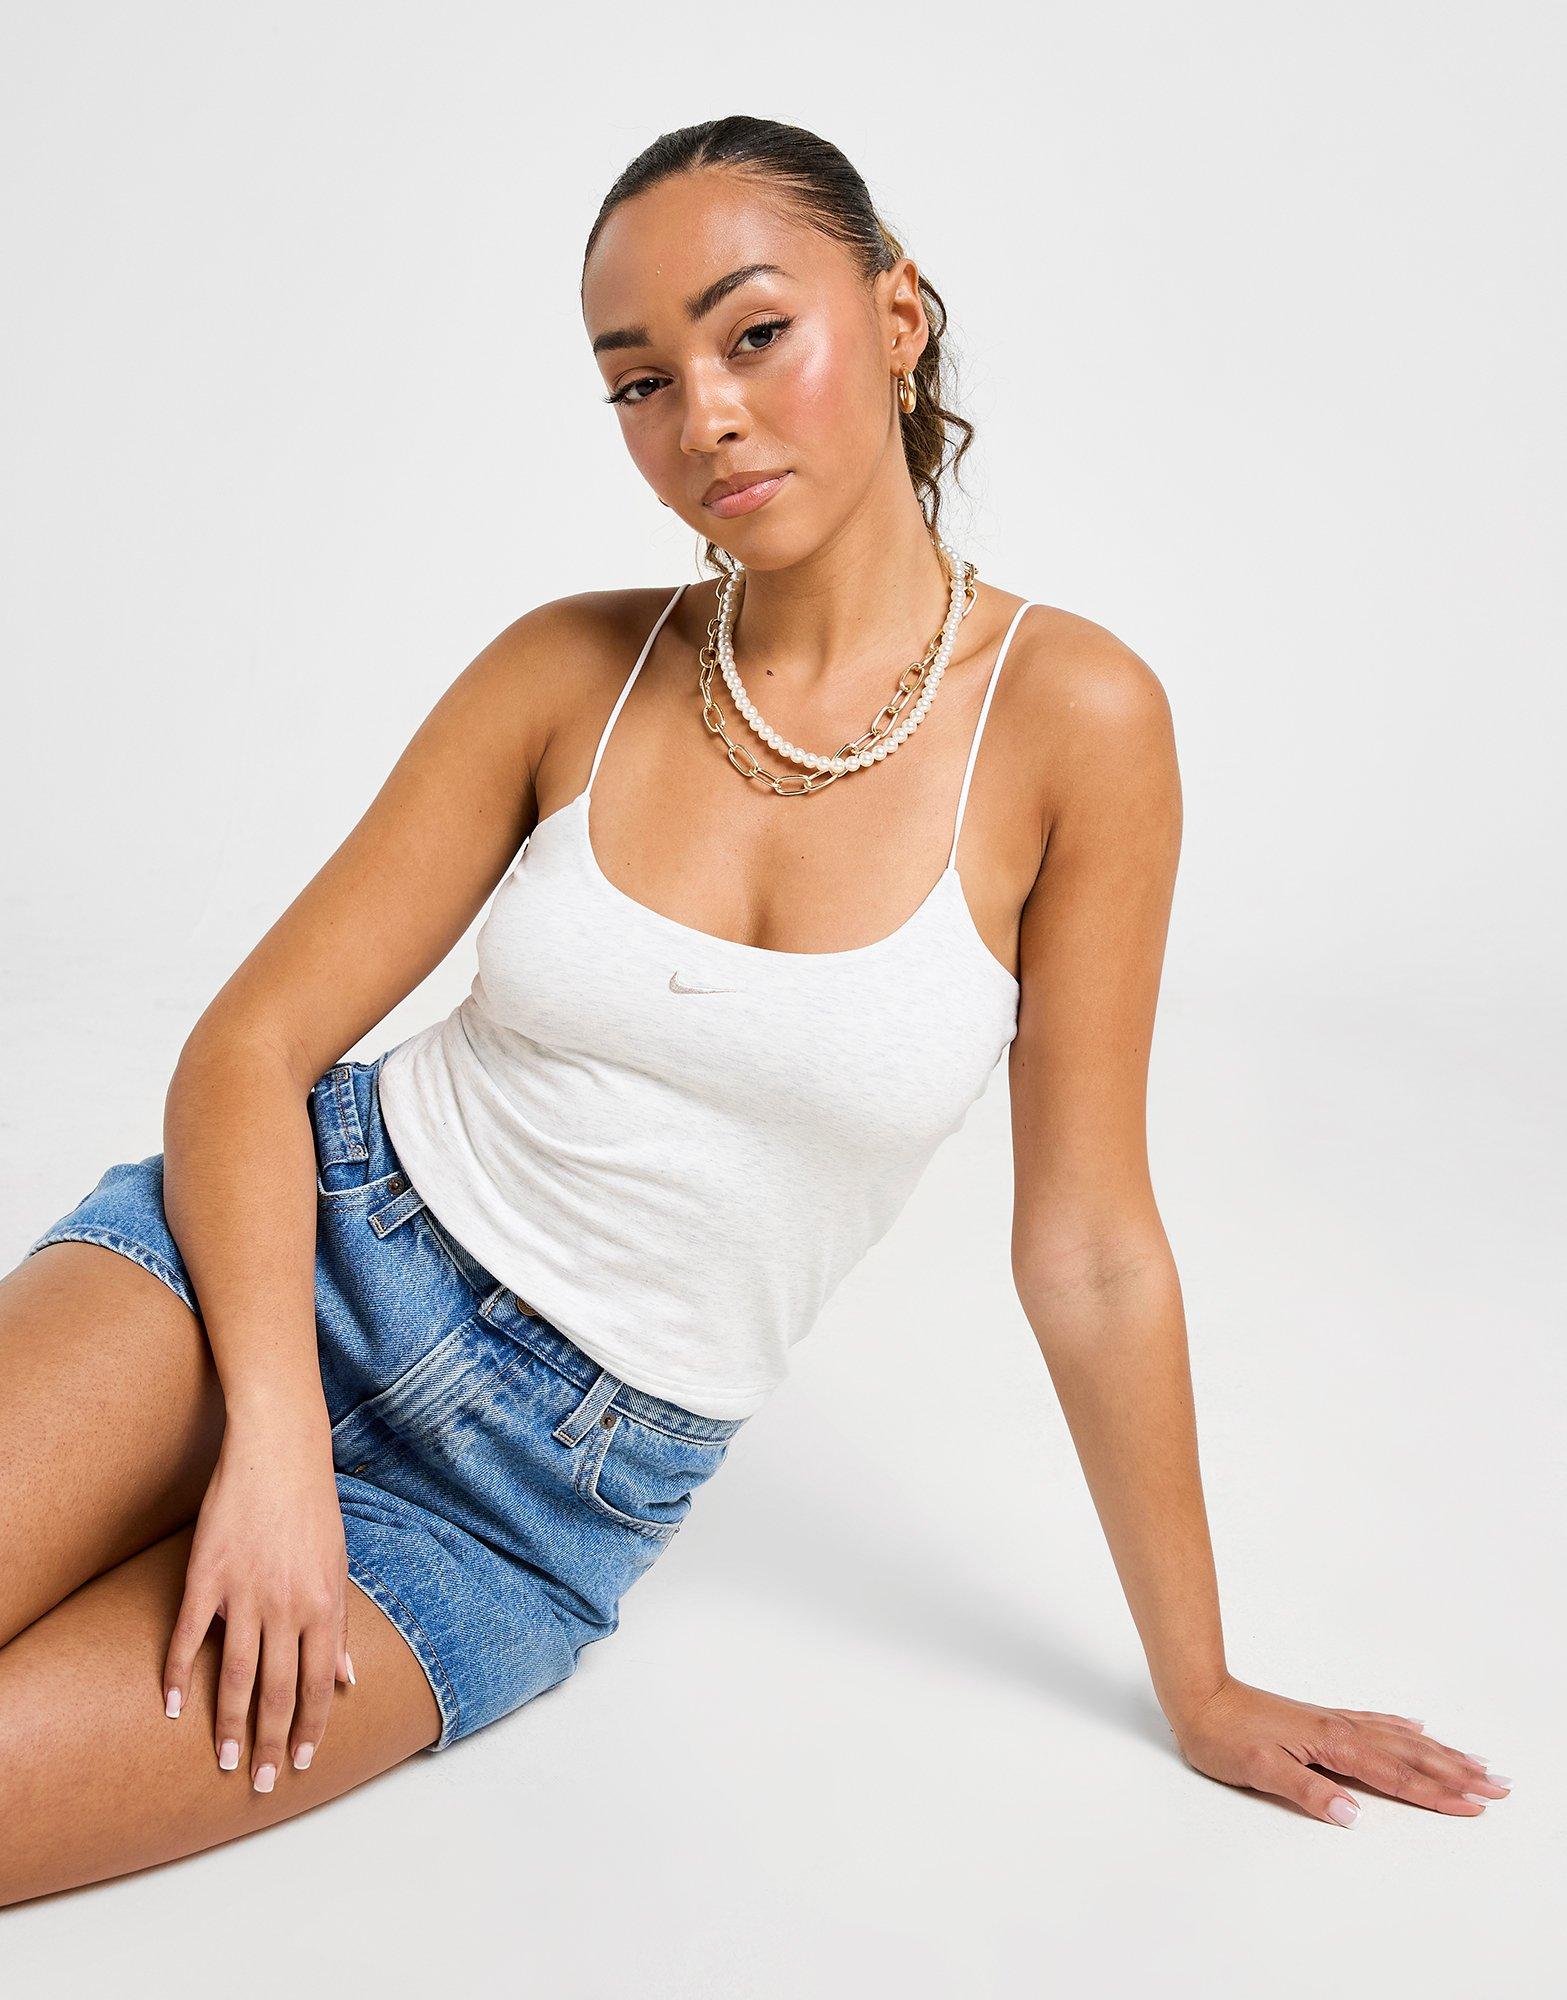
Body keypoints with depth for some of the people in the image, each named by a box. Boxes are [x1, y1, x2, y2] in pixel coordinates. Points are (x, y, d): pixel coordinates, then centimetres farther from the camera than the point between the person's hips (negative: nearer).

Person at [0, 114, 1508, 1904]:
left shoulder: (1068, 719, -10)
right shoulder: (572, 670, -4)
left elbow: (1088, 1243, -4)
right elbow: (251, 1043, -3)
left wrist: (1201, 1686, 4)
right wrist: (273, 1428, -19)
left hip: (554, 1490, -1)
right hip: (314, 1244, 2)